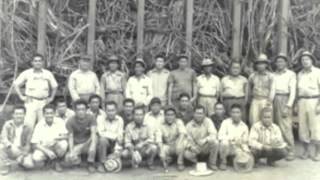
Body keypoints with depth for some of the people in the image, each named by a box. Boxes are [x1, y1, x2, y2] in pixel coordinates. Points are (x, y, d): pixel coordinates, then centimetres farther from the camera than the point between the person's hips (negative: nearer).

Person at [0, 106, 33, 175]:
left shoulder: (28, 128, -2)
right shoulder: (8, 124, -4)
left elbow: (28, 144, -1)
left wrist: (23, 155, -16)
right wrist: (11, 146, -34)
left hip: (21, 151, 0)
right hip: (8, 150, 0)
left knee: (30, 164, -25)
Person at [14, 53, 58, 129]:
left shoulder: (48, 74, 9)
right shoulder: (26, 73, 3)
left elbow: (54, 86, 19)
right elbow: (16, 84, 10)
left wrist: (51, 97, 9)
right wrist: (21, 96, 2)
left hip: (44, 102, 2)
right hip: (31, 102, -2)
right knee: (29, 123, -10)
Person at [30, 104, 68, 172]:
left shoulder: (60, 122, -8)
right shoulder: (39, 125, -9)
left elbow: (65, 136, -12)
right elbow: (35, 144, -11)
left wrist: (55, 139, -32)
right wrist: (47, 152, -24)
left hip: (56, 148, 1)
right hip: (44, 148, -1)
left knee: (64, 144, -32)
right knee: (36, 159, -31)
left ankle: (56, 161, -2)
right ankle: (47, 160, 8)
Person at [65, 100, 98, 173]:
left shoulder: (91, 118, -12)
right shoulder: (70, 121, -10)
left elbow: (93, 133, -24)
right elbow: (70, 137, -12)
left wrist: (93, 145, -42)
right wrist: (71, 152, -25)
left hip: (87, 144, 0)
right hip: (76, 145, 0)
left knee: (94, 138, -33)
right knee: (69, 159, -29)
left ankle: (91, 163, -17)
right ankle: (78, 158, 11)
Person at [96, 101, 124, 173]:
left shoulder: (120, 120, 0)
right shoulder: (100, 118, -6)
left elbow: (120, 136, -7)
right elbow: (101, 133, -17)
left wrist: (117, 149, -20)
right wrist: (115, 136, -20)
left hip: (114, 144, 2)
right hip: (104, 142, -2)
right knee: (103, 139, -35)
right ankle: (101, 164, -19)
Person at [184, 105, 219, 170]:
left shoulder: (208, 121, -9)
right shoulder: (189, 125, -6)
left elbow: (213, 134, -21)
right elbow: (188, 139, -7)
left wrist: (205, 140, -41)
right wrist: (191, 146, -29)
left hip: (206, 147, 0)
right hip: (195, 147, 0)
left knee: (215, 142, -32)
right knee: (187, 154, -31)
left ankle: (212, 163, -9)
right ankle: (197, 163, 6)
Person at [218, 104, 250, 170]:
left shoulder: (244, 126, 3)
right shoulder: (226, 122, -6)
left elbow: (244, 142, 7)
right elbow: (220, 136, -15)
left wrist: (246, 150, -13)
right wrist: (232, 138, -29)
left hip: (238, 149, 3)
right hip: (227, 147, -3)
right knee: (224, 142, -37)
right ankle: (223, 162, -9)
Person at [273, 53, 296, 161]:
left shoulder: (291, 74, 2)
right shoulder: (273, 75, 14)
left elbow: (293, 91, -3)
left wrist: (288, 106, -11)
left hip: (285, 100, -4)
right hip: (274, 101, 4)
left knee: (286, 127, -10)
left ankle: (290, 151, -3)